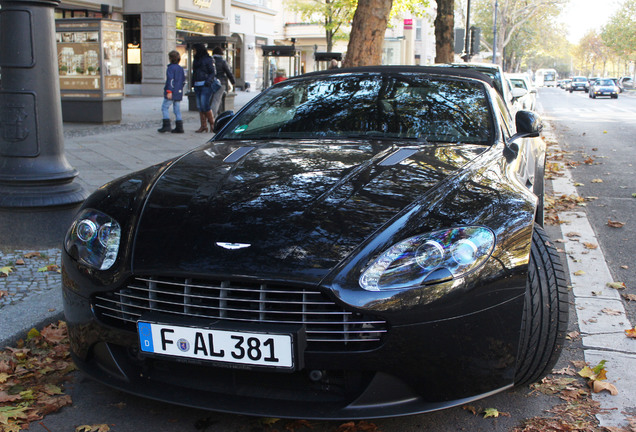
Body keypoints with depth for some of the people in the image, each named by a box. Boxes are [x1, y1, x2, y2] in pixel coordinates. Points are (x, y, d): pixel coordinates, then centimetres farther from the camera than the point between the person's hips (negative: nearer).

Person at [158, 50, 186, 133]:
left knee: (165, 107, -2)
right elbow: (183, 81, 17)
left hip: (171, 93, -7)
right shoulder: (181, 68, 13)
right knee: (177, 109, 8)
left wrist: (169, 91, -20)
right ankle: (179, 127, 5)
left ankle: (166, 125, -10)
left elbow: (170, 80, -18)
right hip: (179, 92, 7)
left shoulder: (171, 68, -10)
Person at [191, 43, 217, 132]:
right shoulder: (196, 60, 16)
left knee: (204, 105, -13)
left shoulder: (208, 59, -6)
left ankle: (212, 122, 4)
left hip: (206, 85, -7)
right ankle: (203, 126, 8)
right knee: (199, 106, 4)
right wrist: (193, 83, 12)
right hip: (197, 85, 7)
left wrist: (208, 81, -20)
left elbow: (213, 72, -8)